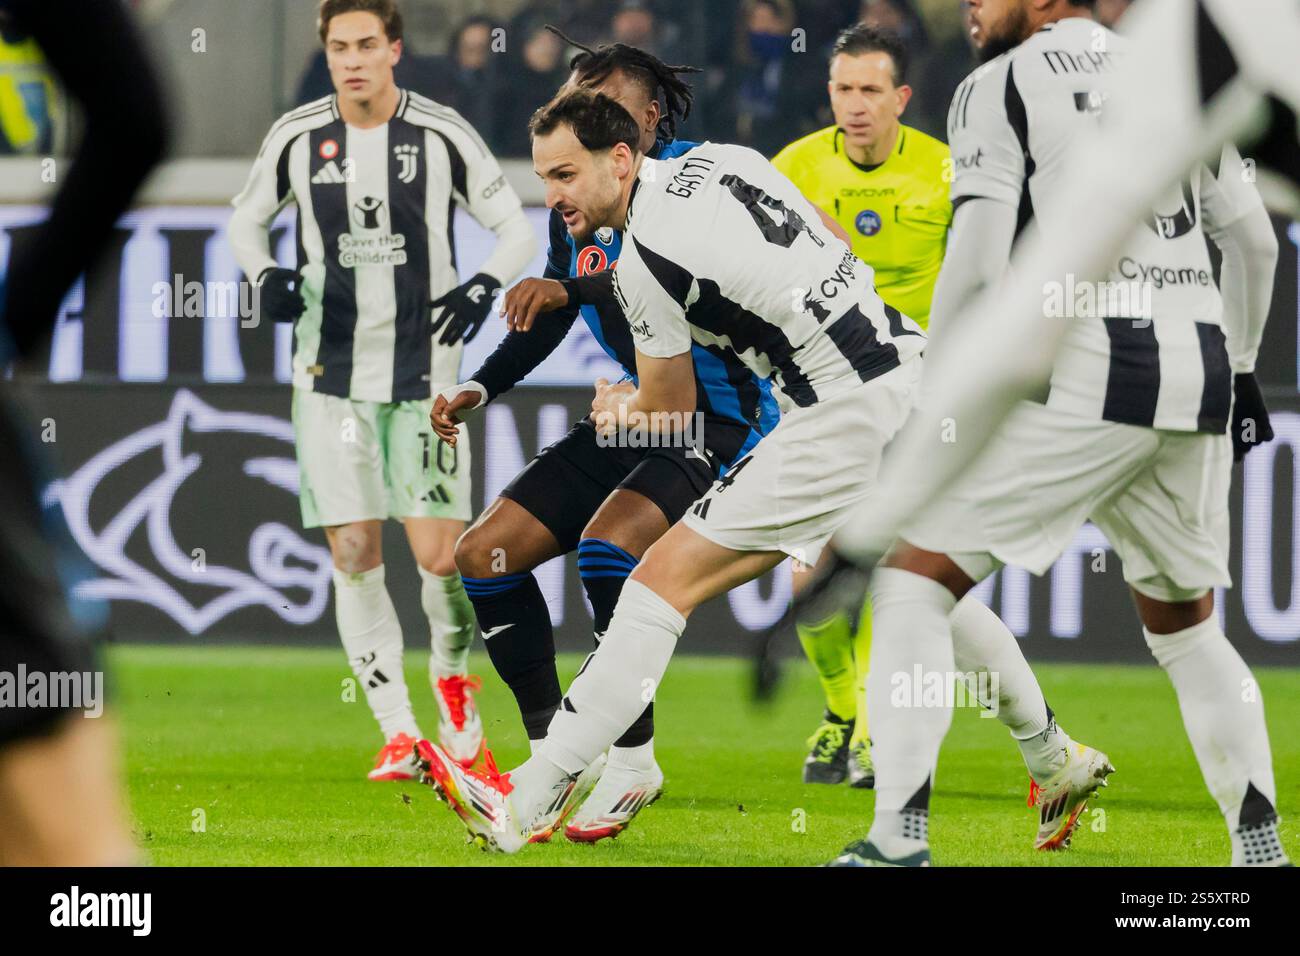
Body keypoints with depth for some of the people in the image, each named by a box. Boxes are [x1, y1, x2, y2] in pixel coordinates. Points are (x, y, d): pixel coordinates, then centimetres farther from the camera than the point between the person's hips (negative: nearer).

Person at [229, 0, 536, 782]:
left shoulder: (442, 136, -5)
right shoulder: (297, 138, 1)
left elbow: (517, 230, 4)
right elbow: (247, 219, 17)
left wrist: (483, 287, -14)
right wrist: (266, 277, -3)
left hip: (423, 372, -2)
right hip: (332, 373, 2)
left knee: (441, 554, -8)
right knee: (354, 556, -3)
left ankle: (454, 677, 22)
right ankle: (399, 733, 6)